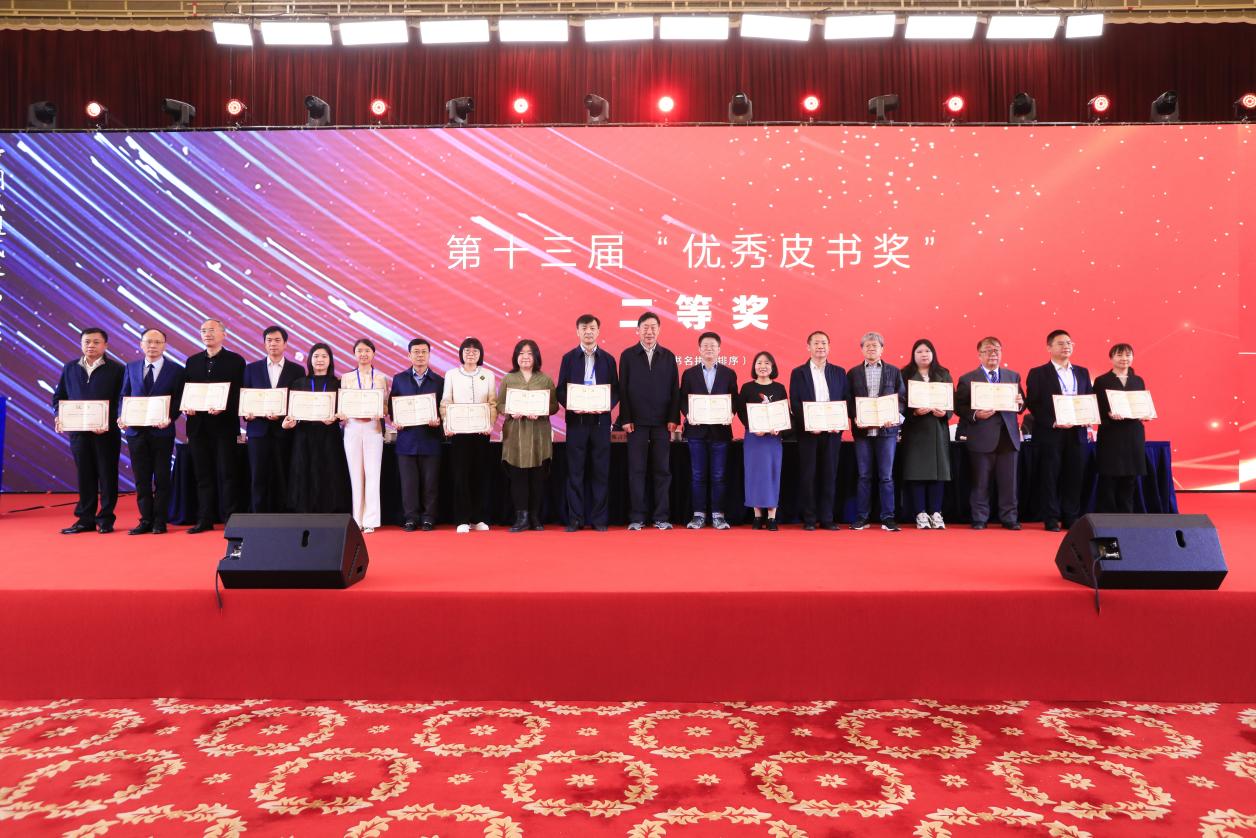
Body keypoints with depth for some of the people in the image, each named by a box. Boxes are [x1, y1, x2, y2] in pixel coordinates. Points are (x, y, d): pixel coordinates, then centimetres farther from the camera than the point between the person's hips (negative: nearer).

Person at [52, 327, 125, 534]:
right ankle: (85, 519, 14)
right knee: (84, 476, 8)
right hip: (78, 431, 3)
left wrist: (109, 423, -17)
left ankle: (106, 518, 11)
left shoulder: (117, 369, -1)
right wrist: (59, 416, -3)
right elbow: (58, 397, 15)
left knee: (107, 476, 3)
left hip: (107, 432, -3)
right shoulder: (70, 368, 11)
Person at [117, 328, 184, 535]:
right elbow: (124, 396, 11)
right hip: (136, 430, 3)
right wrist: (122, 417, -6)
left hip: (162, 431, -3)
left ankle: (160, 521, 11)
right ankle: (146, 520, 15)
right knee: (141, 478, 7)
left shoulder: (175, 370, 0)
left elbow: (178, 401, -2)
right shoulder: (131, 368, 10)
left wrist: (169, 418, -19)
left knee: (161, 478, 4)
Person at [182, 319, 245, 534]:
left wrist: (223, 407, -20)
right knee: (203, 475, 7)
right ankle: (204, 520, 12)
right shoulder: (192, 361, 15)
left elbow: (239, 393, -4)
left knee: (227, 474, -2)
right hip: (198, 425, 4)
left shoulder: (235, 361, 2)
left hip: (224, 424, -4)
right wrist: (186, 407, -5)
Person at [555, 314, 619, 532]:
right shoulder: (569, 358, 7)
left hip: (601, 420, 1)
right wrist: (571, 406, -13)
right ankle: (575, 518, 7)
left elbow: (616, 390, 7)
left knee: (600, 470, 2)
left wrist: (606, 405, -11)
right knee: (575, 471, 1)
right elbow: (561, 390, 5)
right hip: (576, 419, 0)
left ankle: (599, 518, 9)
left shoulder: (608, 359, 9)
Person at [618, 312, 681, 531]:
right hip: (637, 421, -1)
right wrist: (625, 419, -5)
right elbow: (623, 389, 1)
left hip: (662, 422, 1)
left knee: (662, 470, 4)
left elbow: (674, 389, 6)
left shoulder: (668, 356, 9)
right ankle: (636, 518, 8)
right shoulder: (627, 355, 5)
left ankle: (661, 517, 10)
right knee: (636, 470, 2)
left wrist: (673, 418, -2)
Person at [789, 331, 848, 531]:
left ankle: (827, 518, 9)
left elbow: (846, 401, 7)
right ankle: (809, 519, 6)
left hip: (832, 431, 2)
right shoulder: (798, 373, 5)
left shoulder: (839, 372, 11)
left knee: (829, 474, 3)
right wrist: (808, 424, -13)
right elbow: (794, 404, -1)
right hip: (807, 432, -2)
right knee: (808, 475, 0)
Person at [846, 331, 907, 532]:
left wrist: (896, 416, -12)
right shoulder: (853, 373, 9)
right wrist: (855, 418, -11)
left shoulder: (893, 371, 9)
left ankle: (888, 518, 6)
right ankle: (861, 518, 10)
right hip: (862, 430, 0)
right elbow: (848, 400, 6)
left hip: (886, 428, 0)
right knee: (864, 476, 5)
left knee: (886, 476, 1)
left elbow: (902, 398, 5)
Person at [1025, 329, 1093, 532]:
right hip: (1050, 434, -4)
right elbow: (1033, 404, -6)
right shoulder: (1038, 374, 0)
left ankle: (1072, 518, 13)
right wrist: (1053, 423, -16)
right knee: (1050, 477, -1)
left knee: (1074, 477, 5)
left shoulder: (1082, 372, 15)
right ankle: (1051, 520, 6)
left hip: (1076, 433, 4)